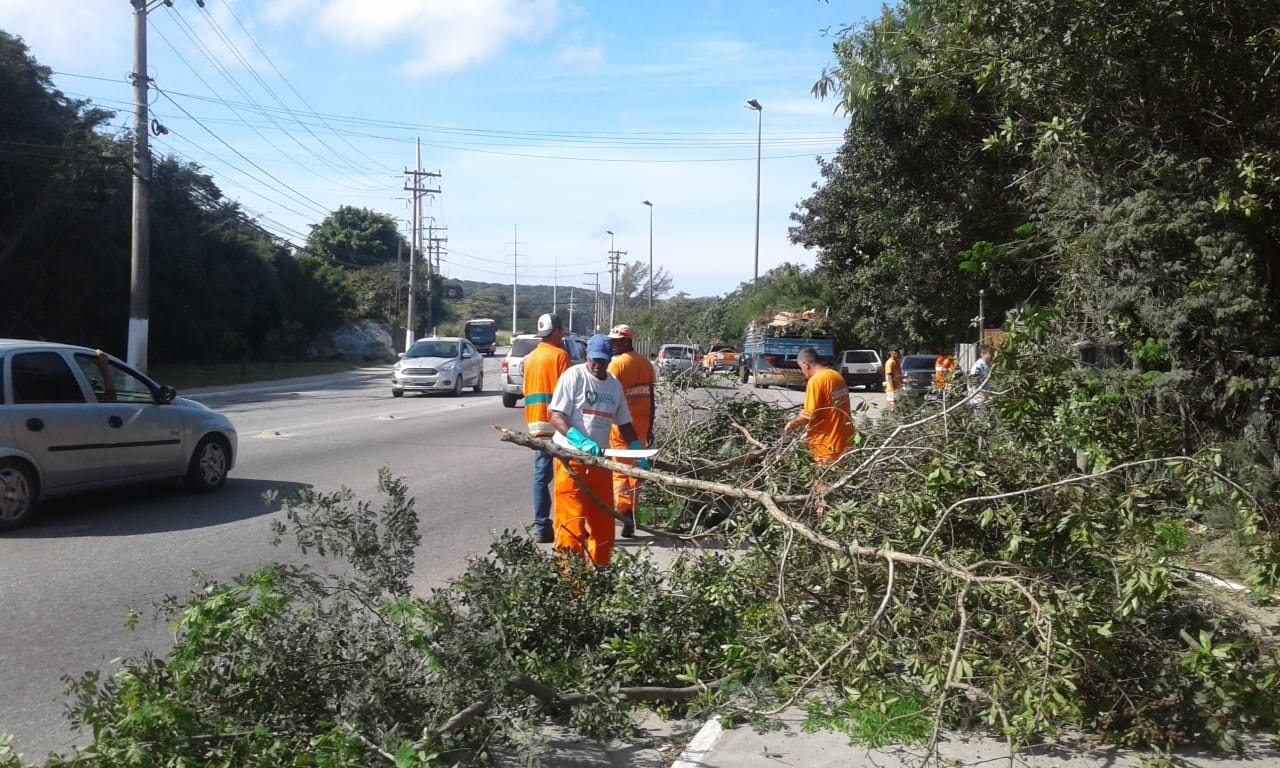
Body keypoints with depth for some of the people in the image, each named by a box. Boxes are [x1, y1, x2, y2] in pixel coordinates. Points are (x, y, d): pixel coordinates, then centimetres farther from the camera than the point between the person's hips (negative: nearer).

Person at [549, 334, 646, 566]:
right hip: (571, 458, -6)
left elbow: (624, 423, 20)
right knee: (571, 521, -6)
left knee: (603, 522, 11)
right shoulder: (573, 376, -7)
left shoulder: (614, 383, 12)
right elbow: (556, 416, -14)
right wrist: (581, 441, -28)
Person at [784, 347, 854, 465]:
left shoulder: (816, 380, -16)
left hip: (829, 445, -8)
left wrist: (791, 424, -2)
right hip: (845, 439, 8)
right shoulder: (837, 375, 9)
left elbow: (809, 414, -20)